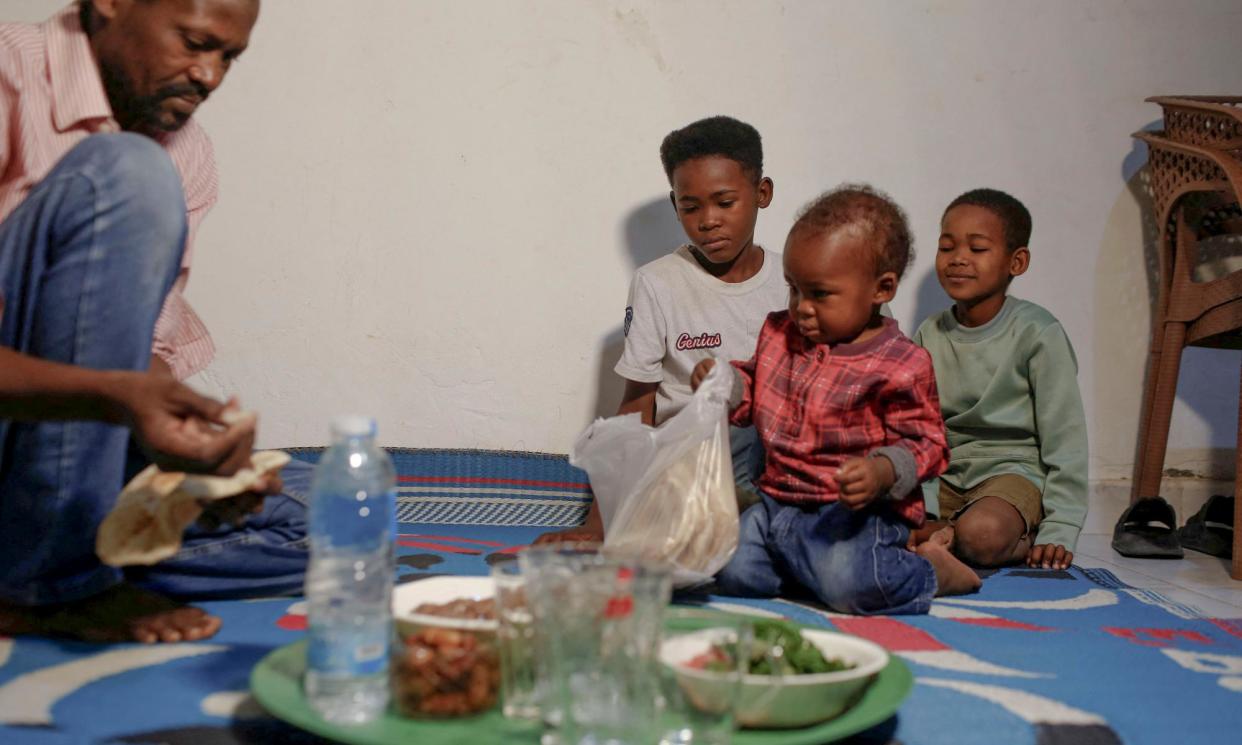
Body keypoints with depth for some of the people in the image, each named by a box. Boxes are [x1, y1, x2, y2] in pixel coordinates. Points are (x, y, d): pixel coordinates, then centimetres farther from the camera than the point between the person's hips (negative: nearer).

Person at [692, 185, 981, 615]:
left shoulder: (900, 365, -10)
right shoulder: (780, 334, 10)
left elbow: (925, 444, -8)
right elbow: (753, 392, 25)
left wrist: (882, 472, -28)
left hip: (856, 512, -6)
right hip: (778, 502, 7)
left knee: (847, 584, -32)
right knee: (730, 573, -13)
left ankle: (929, 572, 0)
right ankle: (817, 567, 11)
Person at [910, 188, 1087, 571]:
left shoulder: (1037, 333, -9)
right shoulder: (928, 336, 4)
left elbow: (1065, 439, -10)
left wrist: (1057, 533, -15)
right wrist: (925, 517, -9)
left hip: (1013, 470, -6)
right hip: (946, 476, 6)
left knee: (982, 533, -38)